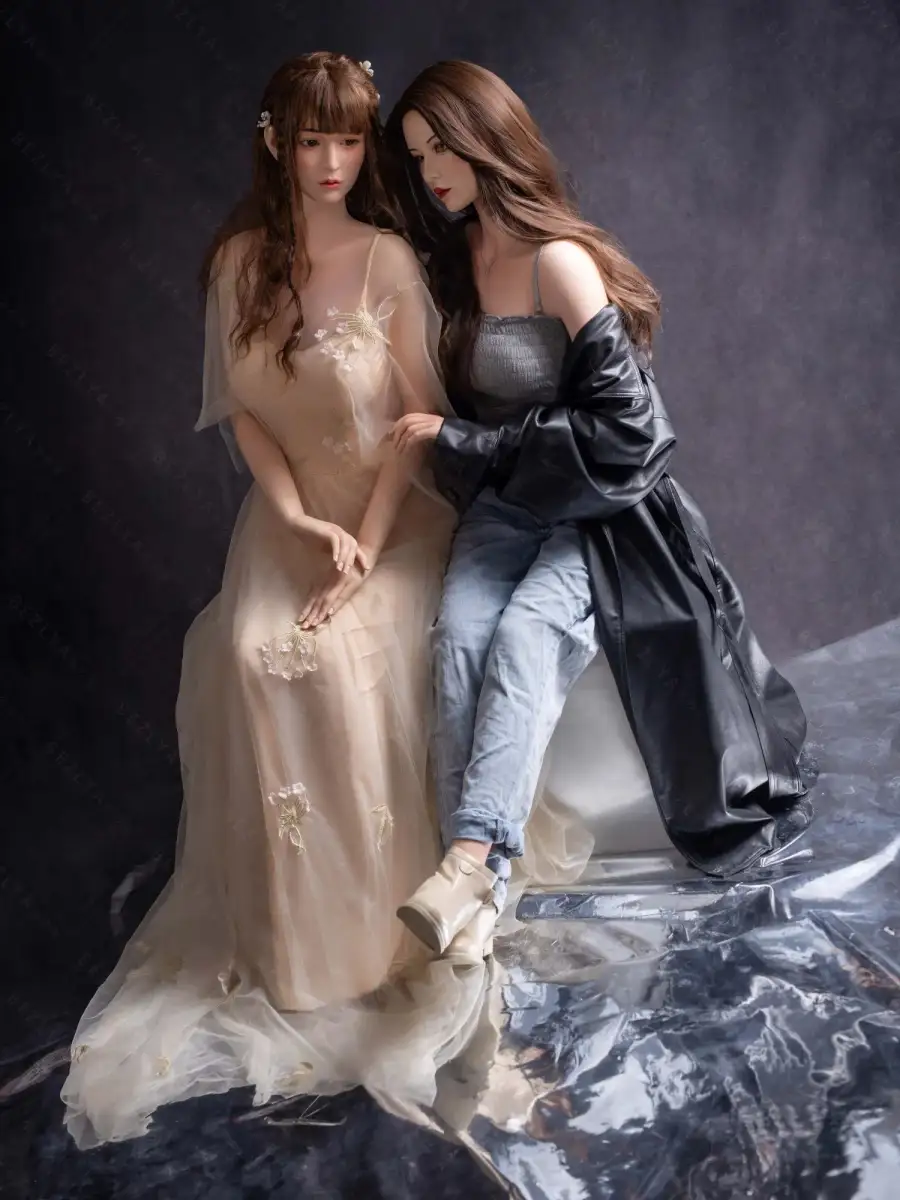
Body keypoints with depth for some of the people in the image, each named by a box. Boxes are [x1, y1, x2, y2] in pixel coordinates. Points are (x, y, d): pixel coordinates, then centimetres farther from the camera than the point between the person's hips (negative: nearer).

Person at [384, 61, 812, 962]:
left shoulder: (559, 262, -15)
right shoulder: (456, 259, 8)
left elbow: (619, 426, -19)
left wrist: (457, 443, -15)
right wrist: (437, 441, 1)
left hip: (599, 510, -5)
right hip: (506, 503, 5)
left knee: (525, 637, -33)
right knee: (459, 635, -24)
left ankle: (476, 861, -38)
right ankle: (477, 867, -26)